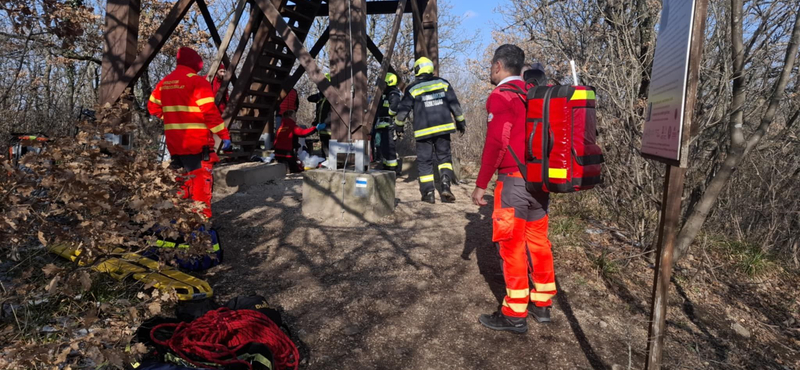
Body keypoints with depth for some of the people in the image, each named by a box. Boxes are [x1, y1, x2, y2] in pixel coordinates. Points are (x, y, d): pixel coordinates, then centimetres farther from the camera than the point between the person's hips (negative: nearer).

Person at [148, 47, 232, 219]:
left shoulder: (164, 82, 13)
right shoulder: (197, 81, -10)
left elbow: (153, 106, 21)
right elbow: (210, 111, -16)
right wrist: (224, 134, -12)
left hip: (174, 142, 7)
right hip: (197, 141, -7)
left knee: (186, 178, 18)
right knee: (202, 178, -3)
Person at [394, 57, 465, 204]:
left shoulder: (412, 89, -1)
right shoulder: (443, 83, 7)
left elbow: (403, 110, 1)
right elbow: (455, 105, 7)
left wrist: (399, 125, 17)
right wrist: (461, 122, 17)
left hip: (423, 131, -2)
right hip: (443, 128, 2)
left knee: (425, 161, 6)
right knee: (444, 156, 12)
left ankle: (428, 193, 5)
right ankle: (445, 185, -8)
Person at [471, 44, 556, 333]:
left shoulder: (501, 96, -9)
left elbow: (495, 144, -15)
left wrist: (481, 184, -10)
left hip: (514, 179, -8)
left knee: (512, 245, -1)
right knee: (538, 241, 13)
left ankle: (515, 313, 5)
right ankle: (542, 303, 23)